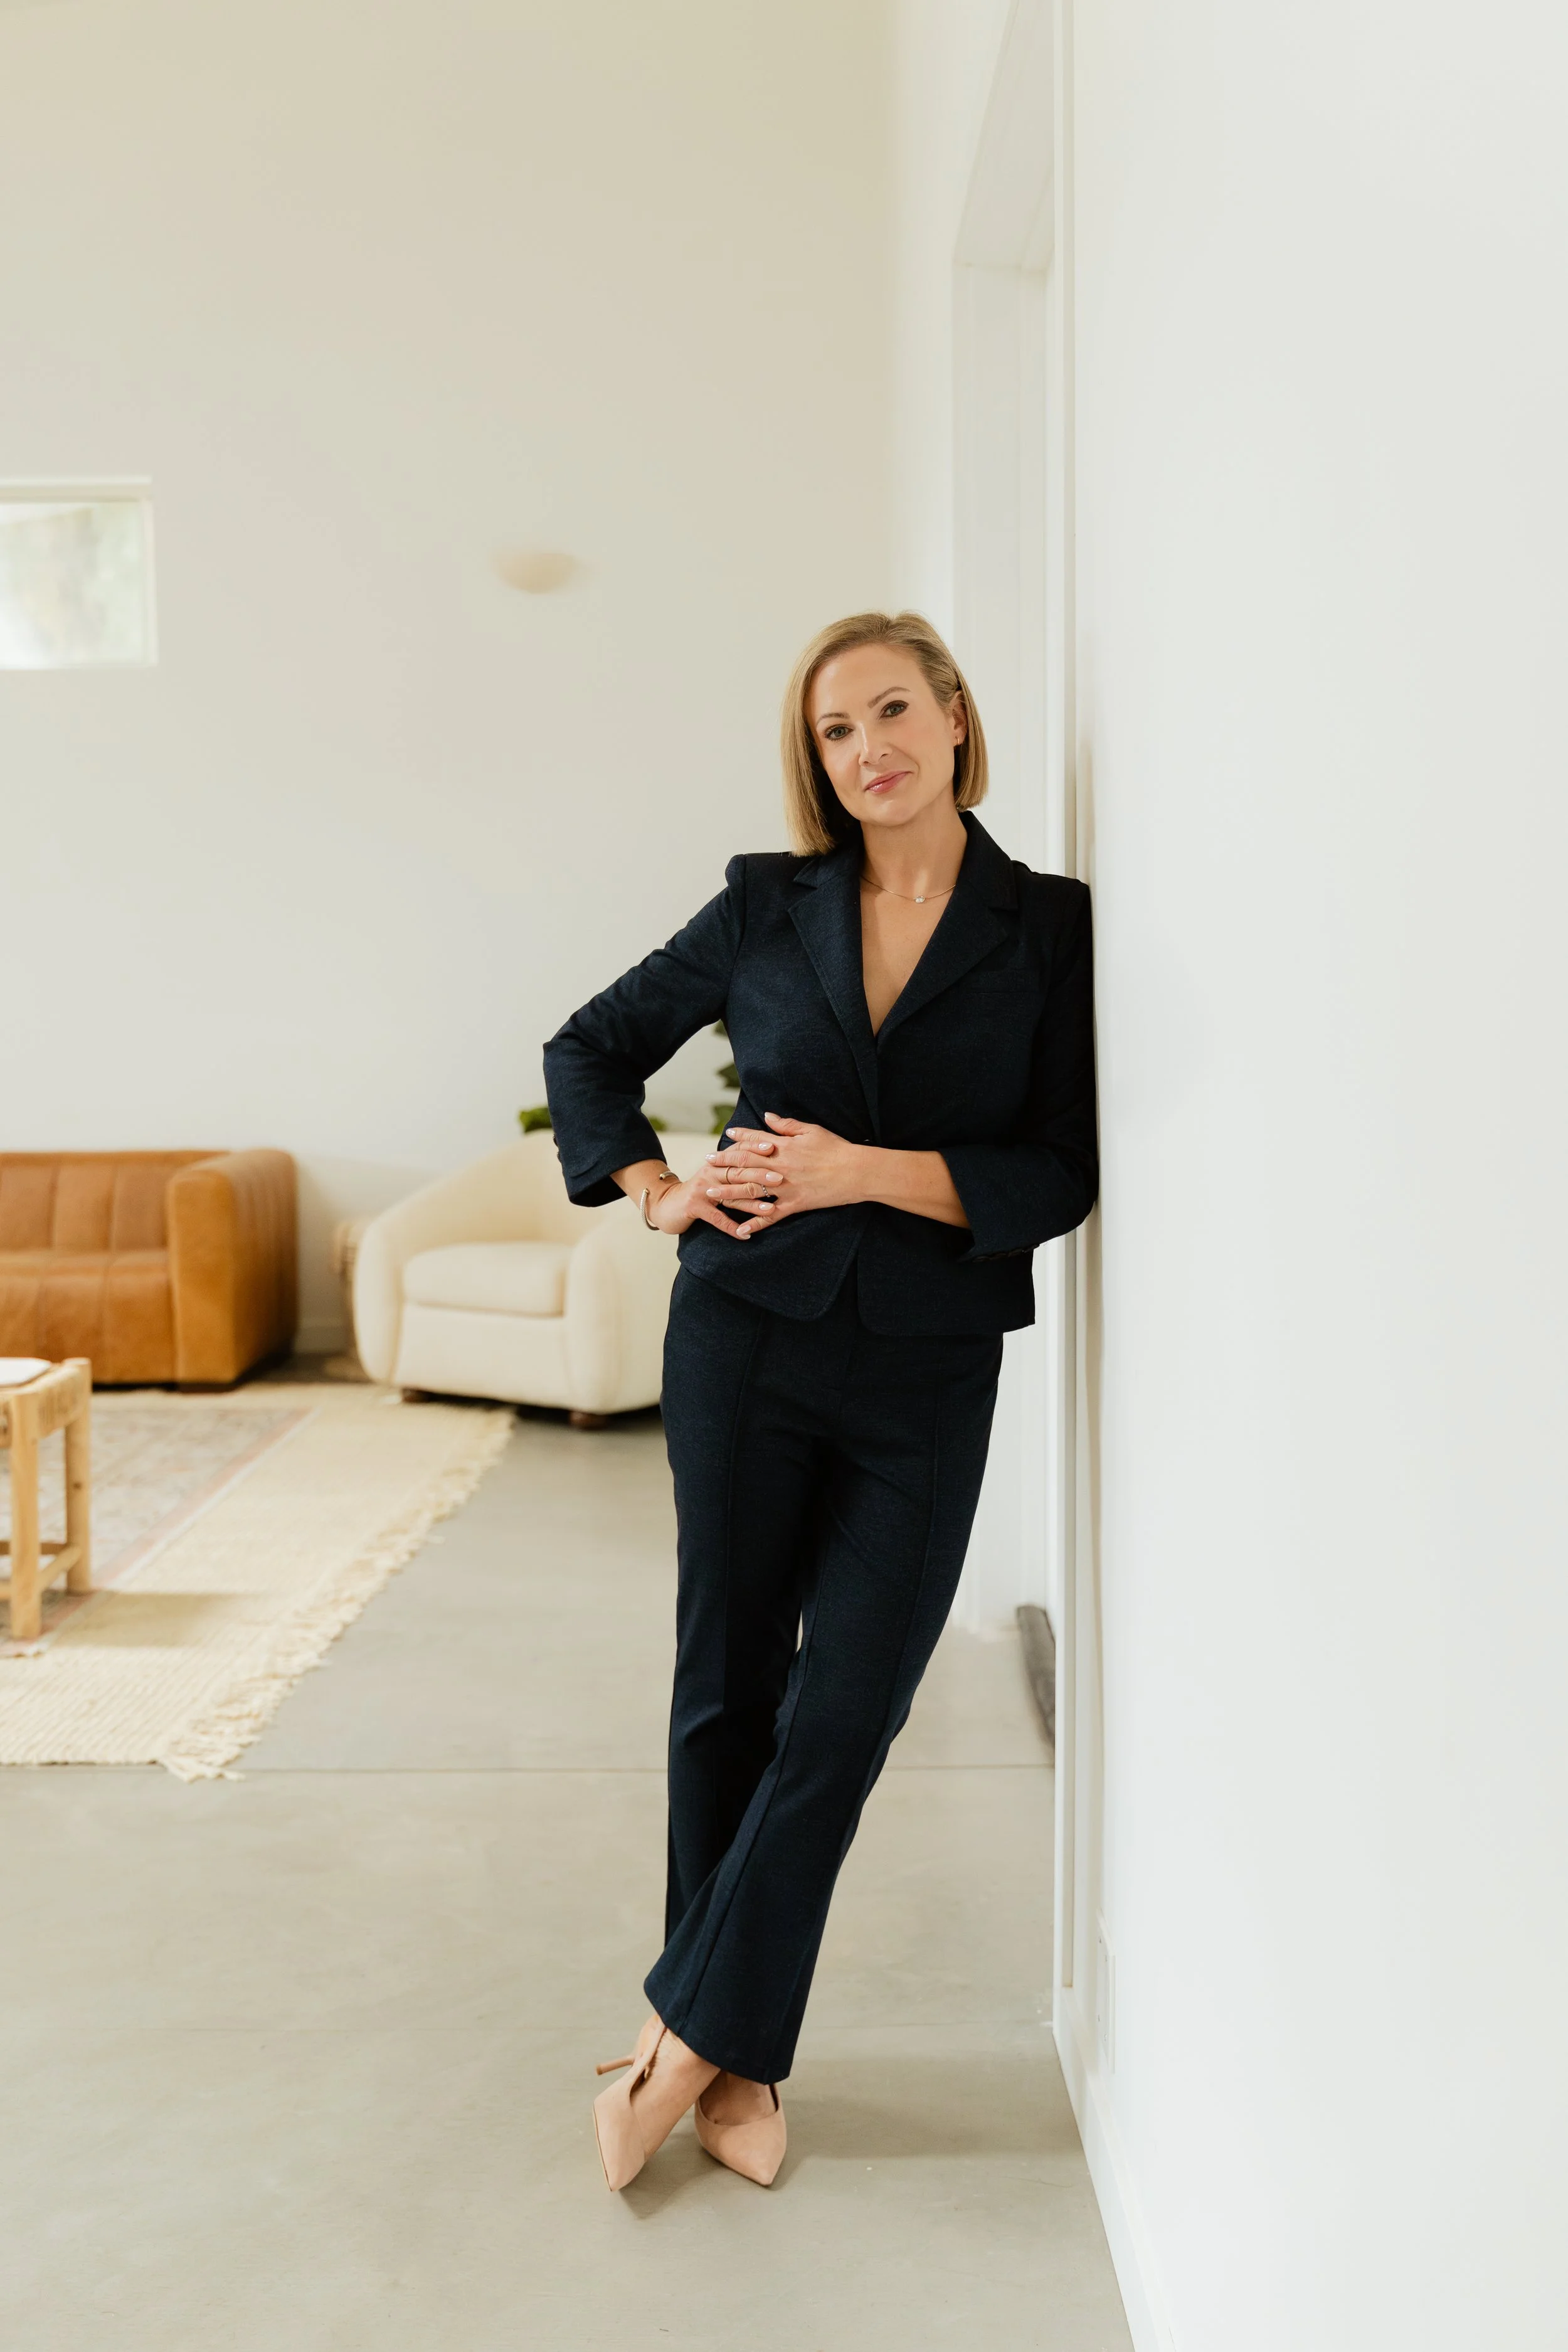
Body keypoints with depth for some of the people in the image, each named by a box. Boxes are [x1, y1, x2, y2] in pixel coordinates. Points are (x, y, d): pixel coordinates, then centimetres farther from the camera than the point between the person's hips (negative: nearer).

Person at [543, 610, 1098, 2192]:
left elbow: (1061, 1174, -7)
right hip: (749, 1337, 1)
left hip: (929, 1368, -1)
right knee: (729, 1691, 9)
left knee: (842, 1715, 0)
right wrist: (658, 1194, 0)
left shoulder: (1049, 930, -1)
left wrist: (868, 1171, -15)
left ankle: (693, 2027, 19)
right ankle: (736, 2061, 26)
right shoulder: (765, 908, 3)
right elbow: (589, 1050, 13)